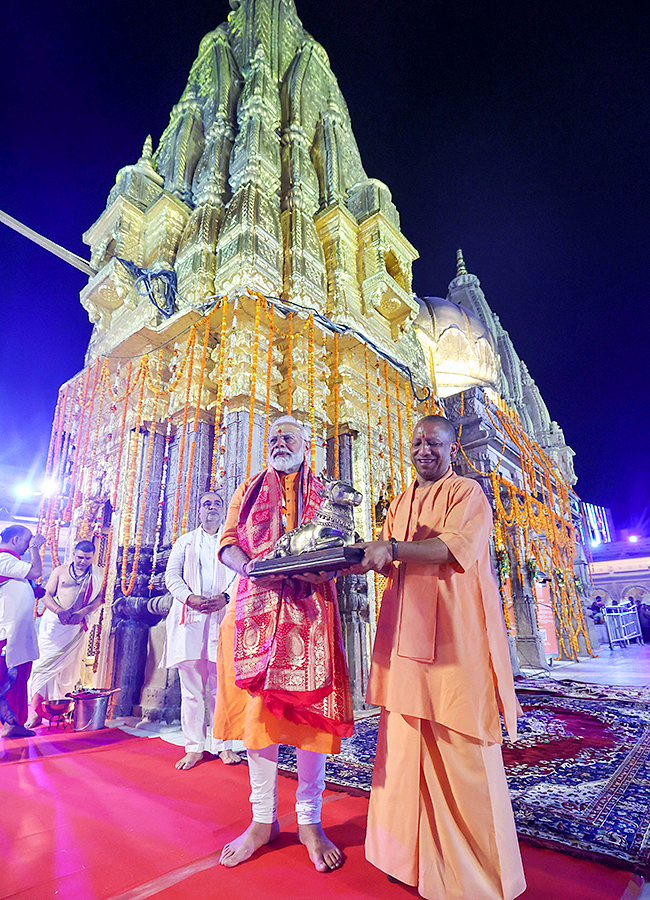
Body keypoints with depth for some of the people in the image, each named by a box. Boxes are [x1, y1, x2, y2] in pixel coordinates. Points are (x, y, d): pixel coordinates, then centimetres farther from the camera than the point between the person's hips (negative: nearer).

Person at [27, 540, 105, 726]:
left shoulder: (98, 574, 3)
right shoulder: (60, 571, 5)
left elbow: (100, 598, 0)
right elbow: (47, 595, 3)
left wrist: (82, 612, -15)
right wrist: (59, 611, -15)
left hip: (77, 627, 0)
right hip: (53, 622, 0)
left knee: (67, 668, 6)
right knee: (45, 664, -2)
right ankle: (38, 711, 7)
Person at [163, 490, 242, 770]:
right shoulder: (185, 541, 18)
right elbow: (171, 575, 8)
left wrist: (226, 597, -12)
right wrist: (191, 598, -10)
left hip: (223, 617, -1)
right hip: (189, 618, 1)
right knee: (191, 686, 2)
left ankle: (224, 745, 12)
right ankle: (194, 747, 13)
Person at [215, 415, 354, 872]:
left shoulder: (323, 494, 12)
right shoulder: (249, 491, 15)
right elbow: (228, 542, 6)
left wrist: (321, 569, -17)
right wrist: (250, 567, -15)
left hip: (309, 610, -1)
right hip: (258, 607, 1)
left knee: (309, 709, 1)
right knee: (257, 708, 4)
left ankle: (310, 821, 17)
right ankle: (263, 820, 20)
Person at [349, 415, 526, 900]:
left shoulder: (467, 492, -1)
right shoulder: (401, 503, 19)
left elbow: (458, 547, -18)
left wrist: (393, 548, -28)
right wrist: (363, 557, -1)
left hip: (455, 634, -5)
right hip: (407, 633, 6)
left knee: (462, 749, 1)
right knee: (406, 744, 9)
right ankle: (416, 855, 25)